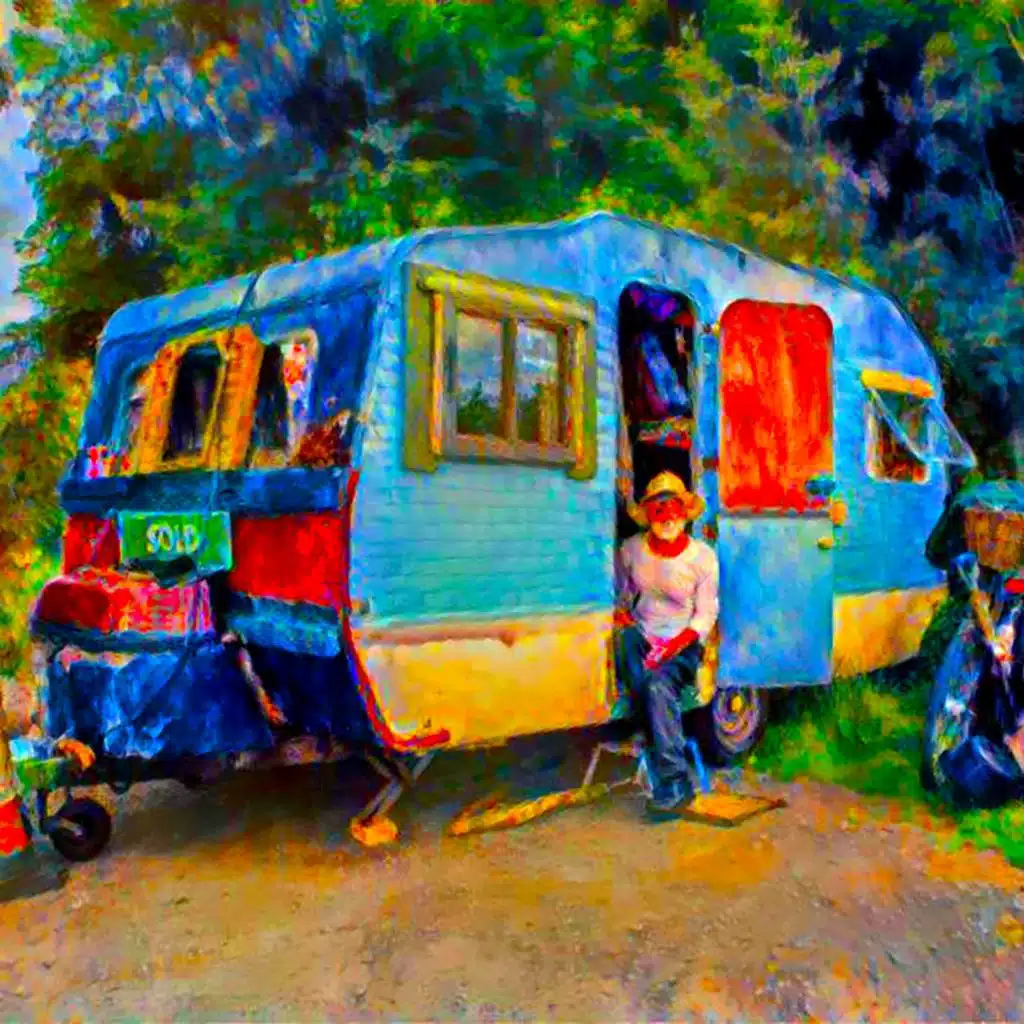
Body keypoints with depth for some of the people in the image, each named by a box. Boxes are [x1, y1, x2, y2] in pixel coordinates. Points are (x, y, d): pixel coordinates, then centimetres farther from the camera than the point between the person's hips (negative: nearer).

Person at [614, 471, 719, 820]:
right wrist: (621, 614, -6)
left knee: (659, 685, -35)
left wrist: (677, 643, -18)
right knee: (623, 636, -36)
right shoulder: (631, 550, 4)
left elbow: (706, 613, -2)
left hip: (684, 642, -3)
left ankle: (674, 784, -25)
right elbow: (622, 594, 18)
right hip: (642, 635, 3)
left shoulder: (703, 557, -3)